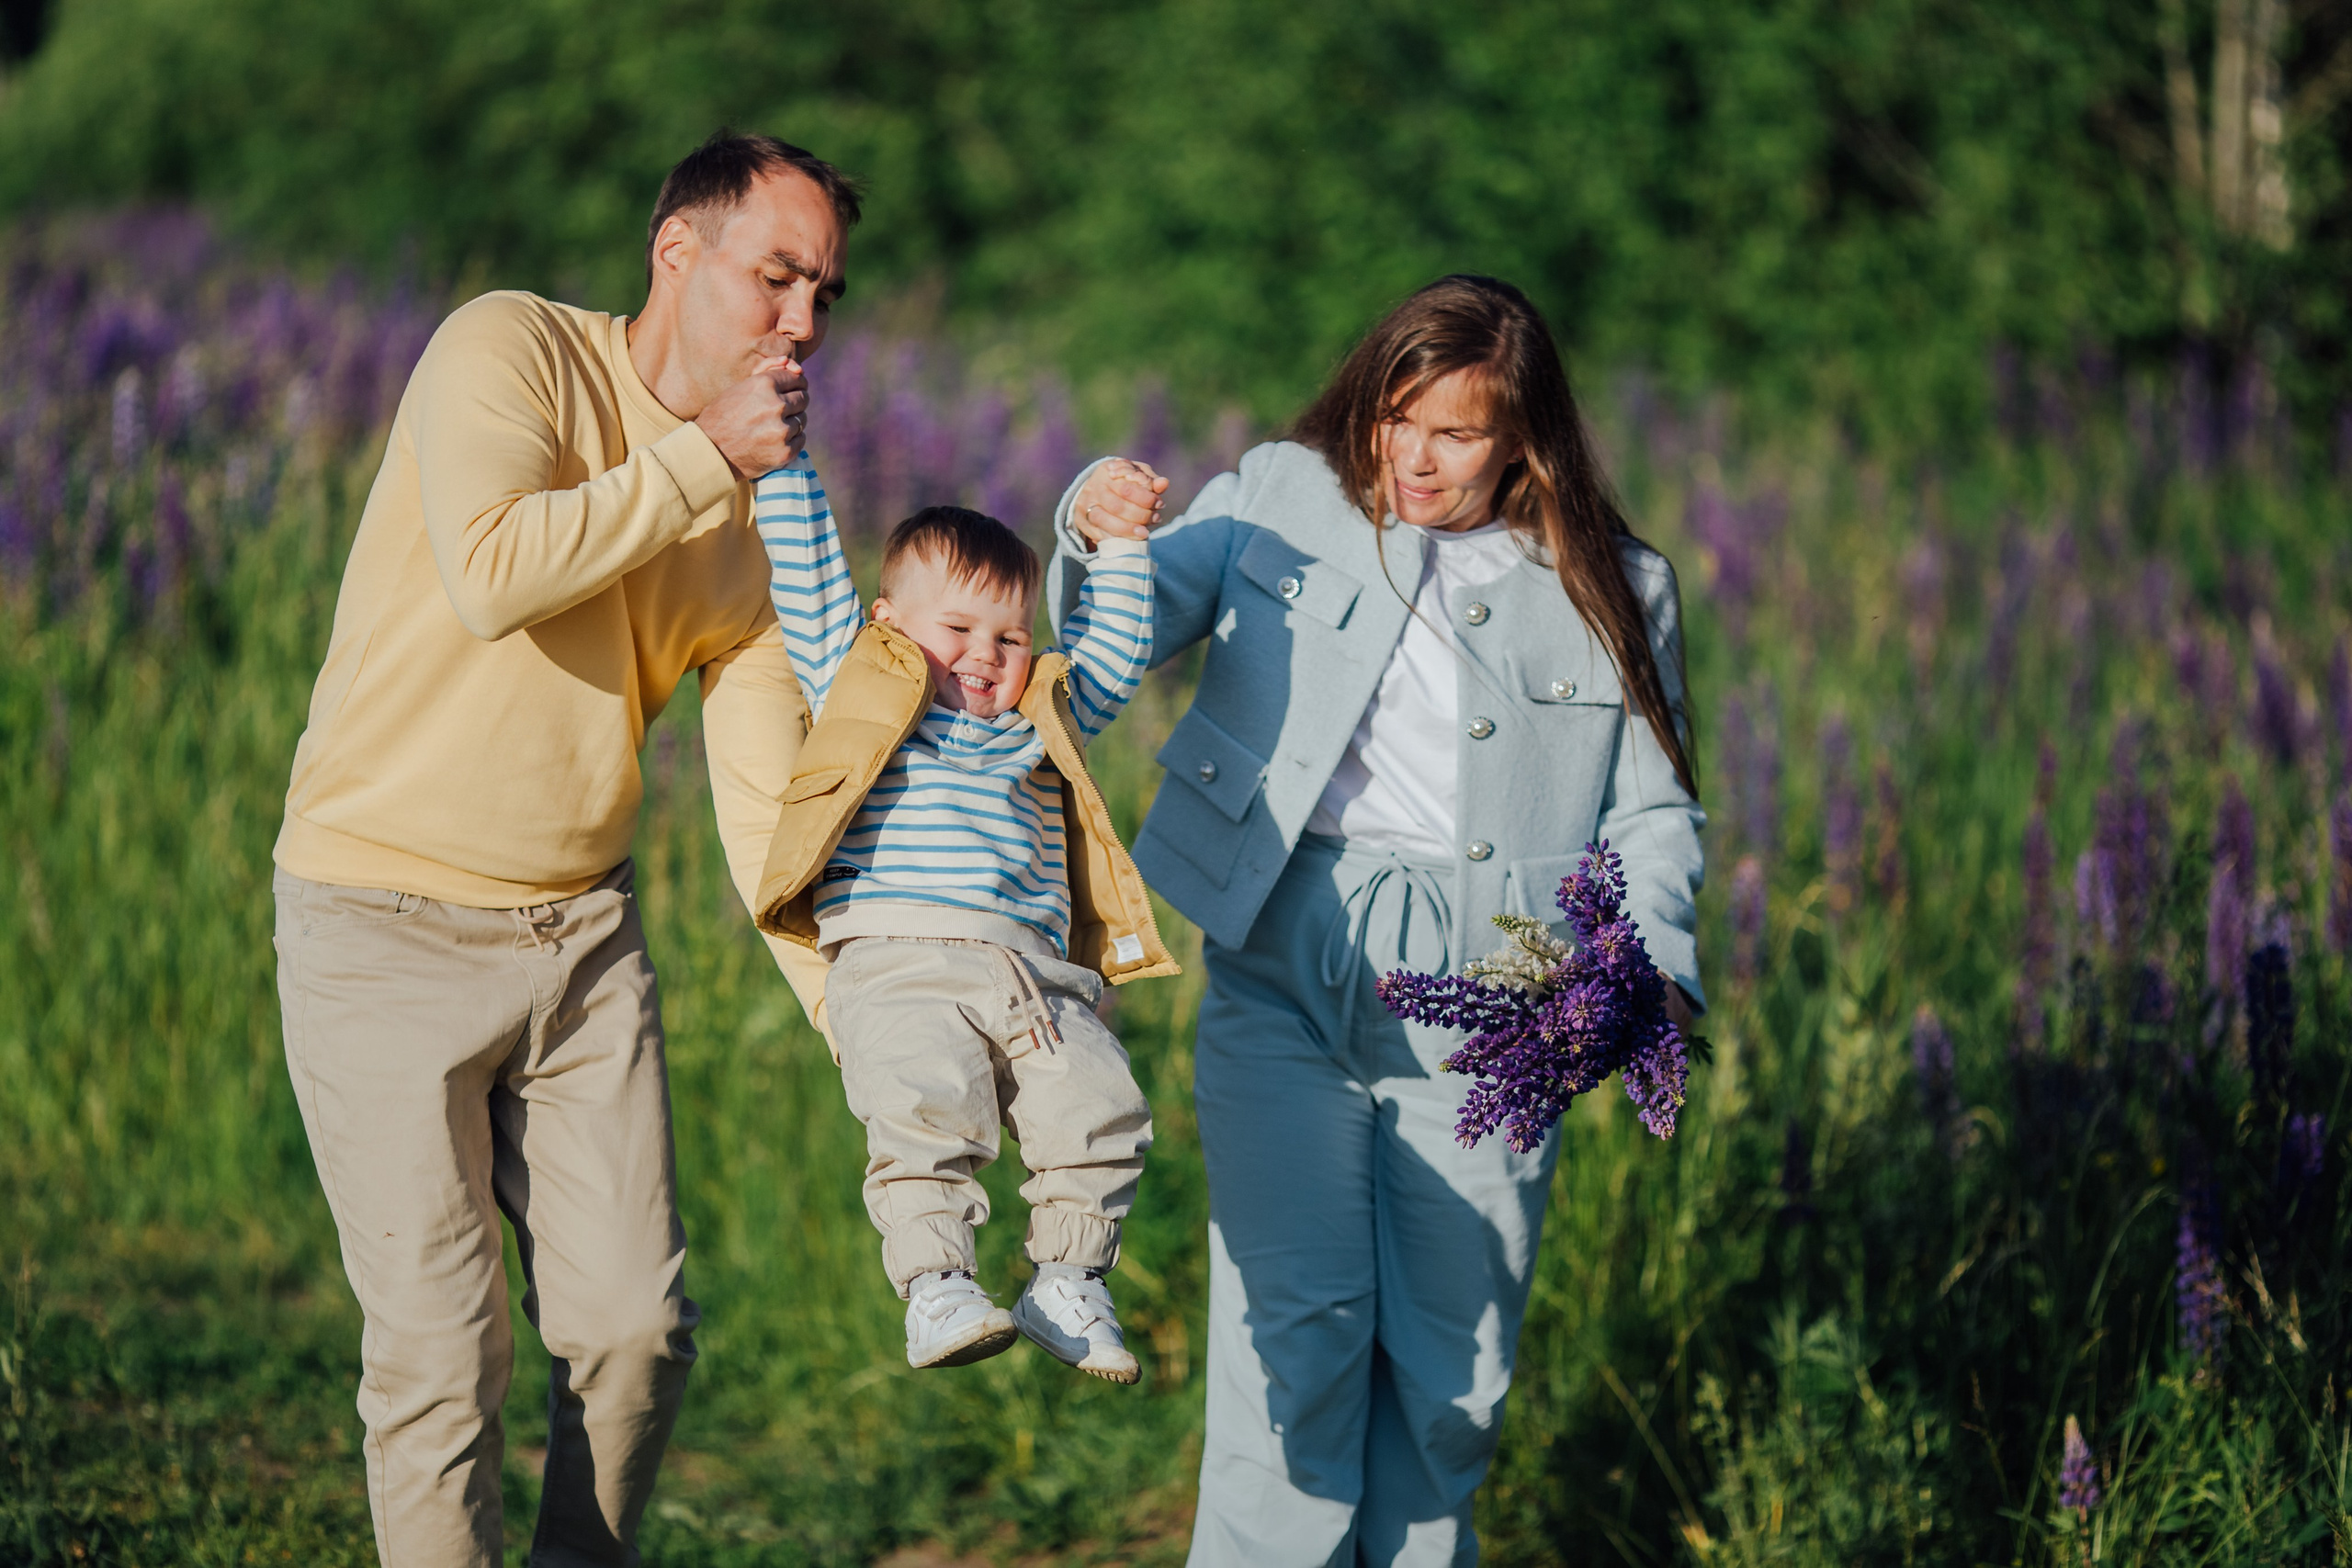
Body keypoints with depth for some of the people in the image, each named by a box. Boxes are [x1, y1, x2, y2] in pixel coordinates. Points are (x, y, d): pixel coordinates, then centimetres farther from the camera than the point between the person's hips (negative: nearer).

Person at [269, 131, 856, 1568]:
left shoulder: (763, 516, 4)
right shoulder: (511, 350, -12)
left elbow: (768, 811, 0)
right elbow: (490, 574, -30)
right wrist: (701, 456, -23)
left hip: (583, 933, 5)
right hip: (385, 925, -5)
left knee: (639, 1328, 3)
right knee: (442, 1355, -7)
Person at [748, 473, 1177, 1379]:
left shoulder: (1045, 720, 32)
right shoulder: (858, 686, 21)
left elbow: (1113, 652, 37)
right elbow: (807, 573, 20)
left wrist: (1119, 544, 31)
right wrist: (783, 462, 20)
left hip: (1035, 970, 4)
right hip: (897, 965, -4)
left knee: (1100, 1109, -16)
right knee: (925, 1110, -29)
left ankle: (1068, 1283, -2)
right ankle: (935, 1288, -26)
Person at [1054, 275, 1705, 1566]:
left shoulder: (1614, 590, 10)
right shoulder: (1281, 501, 10)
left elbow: (1651, 812, 12)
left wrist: (1654, 971, -5)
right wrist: (1098, 541, -22)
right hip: (1289, 969, -1)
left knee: (1454, 1356, 7)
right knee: (1297, 1327, -10)